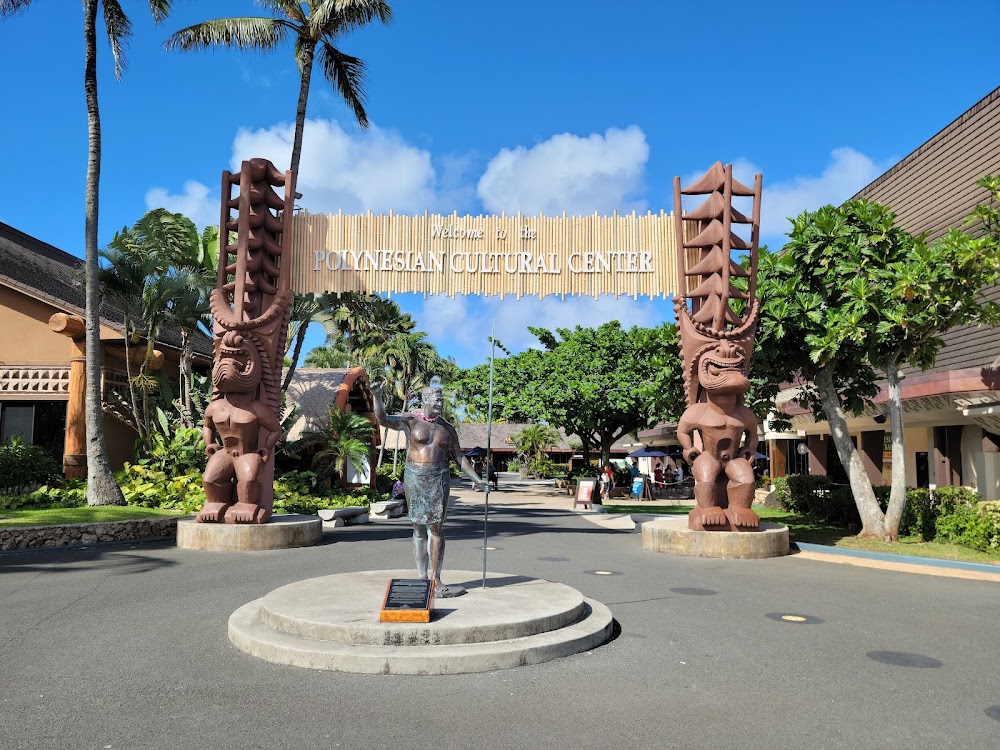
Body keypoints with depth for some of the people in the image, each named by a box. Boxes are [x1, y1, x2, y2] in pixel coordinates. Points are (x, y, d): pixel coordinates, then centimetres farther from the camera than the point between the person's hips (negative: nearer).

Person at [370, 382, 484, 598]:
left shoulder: (447, 429, 10)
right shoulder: (409, 420, -1)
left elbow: (458, 457, 14)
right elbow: (383, 420, -17)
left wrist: (477, 479, 9)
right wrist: (377, 397, -33)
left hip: (439, 479, 2)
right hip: (415, 478, -2)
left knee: (436, 528, -3)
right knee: (418, 528, 7)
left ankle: (435, 580, 0)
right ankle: (422, 578, 16)